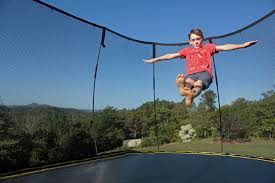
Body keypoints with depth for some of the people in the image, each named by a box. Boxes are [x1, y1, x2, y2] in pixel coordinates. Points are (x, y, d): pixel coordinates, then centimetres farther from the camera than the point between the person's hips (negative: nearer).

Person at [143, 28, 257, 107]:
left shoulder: (208, 47, 28)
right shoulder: (187, 50, 31)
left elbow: (225, 47, 18)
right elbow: (171, 55, 29)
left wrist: (242, 45, 5)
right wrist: (154, 59, 27)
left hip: (205, 73, -1)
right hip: (191, 74, 1)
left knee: (199, 83, -37)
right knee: (188, 81, -37)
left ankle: (190, 96, -70)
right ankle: (184, 89, -72)